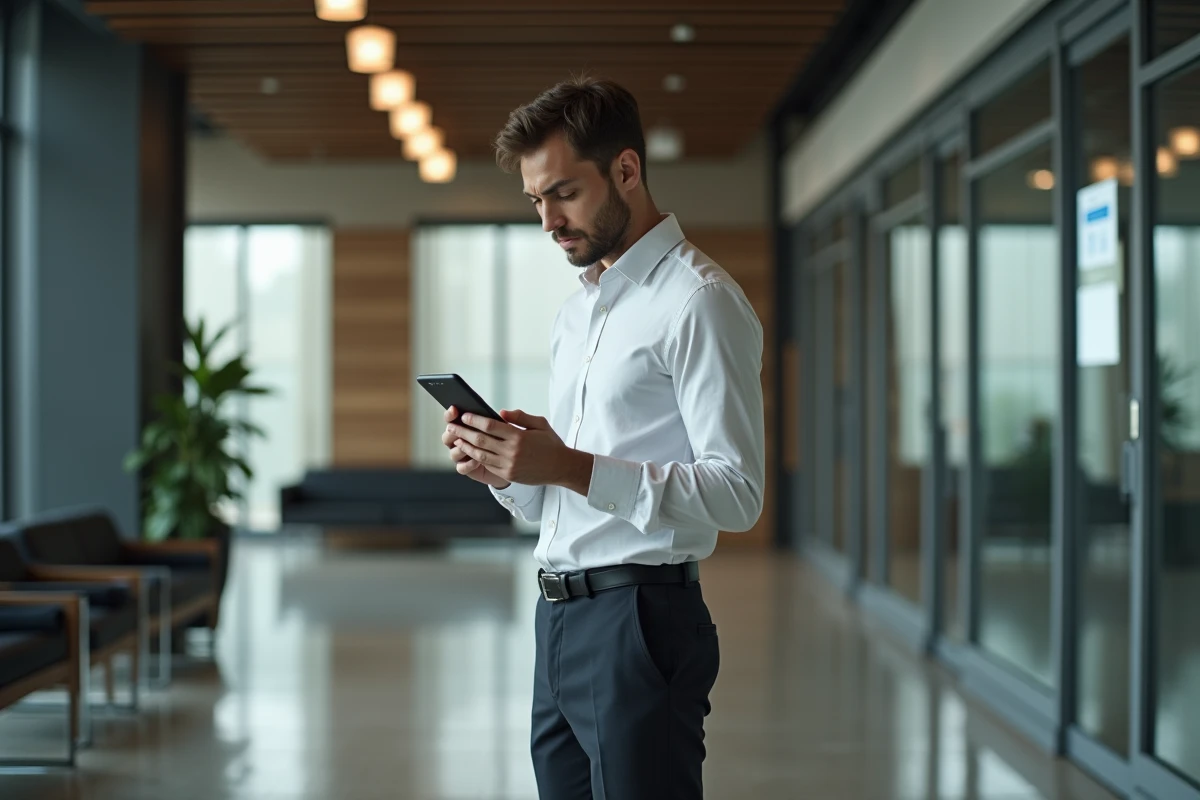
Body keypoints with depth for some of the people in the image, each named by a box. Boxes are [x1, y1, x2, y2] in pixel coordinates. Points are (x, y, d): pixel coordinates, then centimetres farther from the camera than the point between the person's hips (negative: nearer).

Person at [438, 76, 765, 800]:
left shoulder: (699, 302, -9)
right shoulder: (578, 311, 19)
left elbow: (737, 494, -18)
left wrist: (571, 466, -23)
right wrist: (503, 467, 1)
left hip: (638, 622, -8)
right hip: (558, 619, 8)